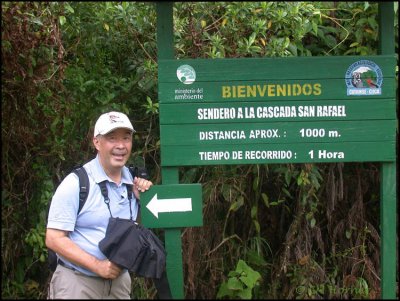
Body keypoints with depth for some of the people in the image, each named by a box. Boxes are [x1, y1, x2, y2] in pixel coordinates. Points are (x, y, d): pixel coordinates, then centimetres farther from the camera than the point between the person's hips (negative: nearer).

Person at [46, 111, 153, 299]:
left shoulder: (134, 181, 4)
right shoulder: (76, 183, -13)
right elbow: (54, 239, -16)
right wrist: (98, 265, -21)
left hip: (119, 281, 5)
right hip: (77, 282, -5)